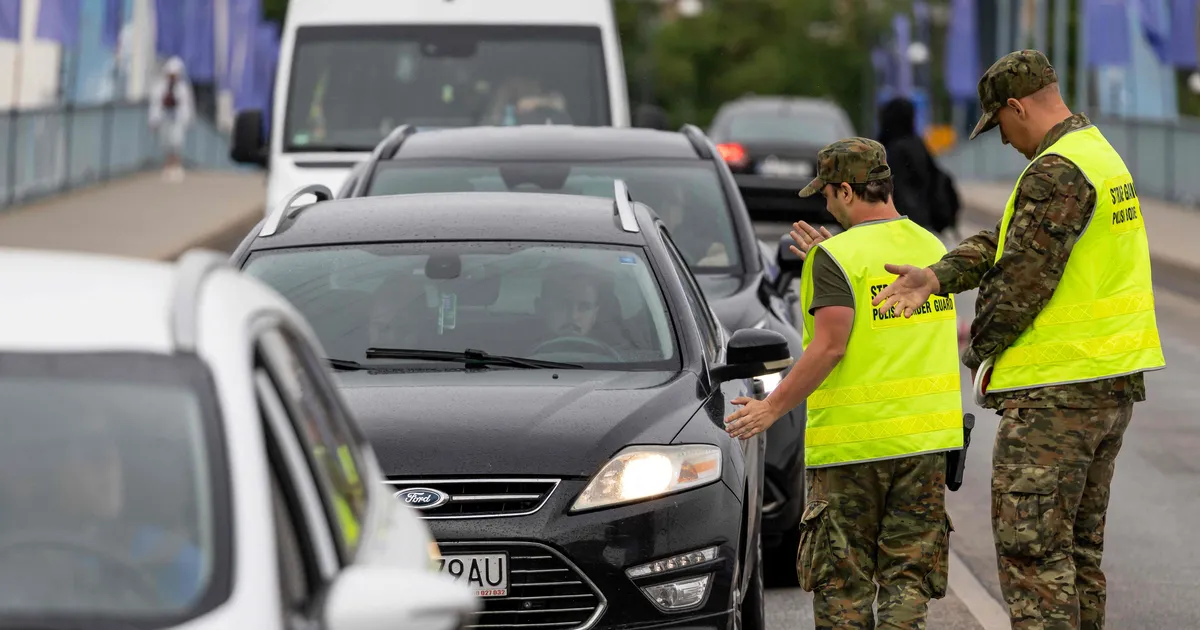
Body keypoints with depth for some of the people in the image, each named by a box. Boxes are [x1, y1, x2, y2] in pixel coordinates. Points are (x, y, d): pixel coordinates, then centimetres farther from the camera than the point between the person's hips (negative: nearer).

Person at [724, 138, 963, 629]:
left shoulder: (839, 257, -13)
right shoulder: (931, 247, 8)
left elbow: (830, 346, -19)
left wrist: (772, 407, -11)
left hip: (850, 441, -5)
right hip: (924, 440, 5)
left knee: (842, 580, 5)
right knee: (908, 576, 6)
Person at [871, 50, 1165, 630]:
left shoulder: (1056, 173, -17)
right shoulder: (1100, 154, 16)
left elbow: (1022, 277, -18)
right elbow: (1006, 242, 11)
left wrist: (978, 351, -1)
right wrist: (938, 276, -4)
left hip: (1056, 389, -10)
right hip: (1112, 384, 10)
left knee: (1031, 546, -9)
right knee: (1079, 544, 15)